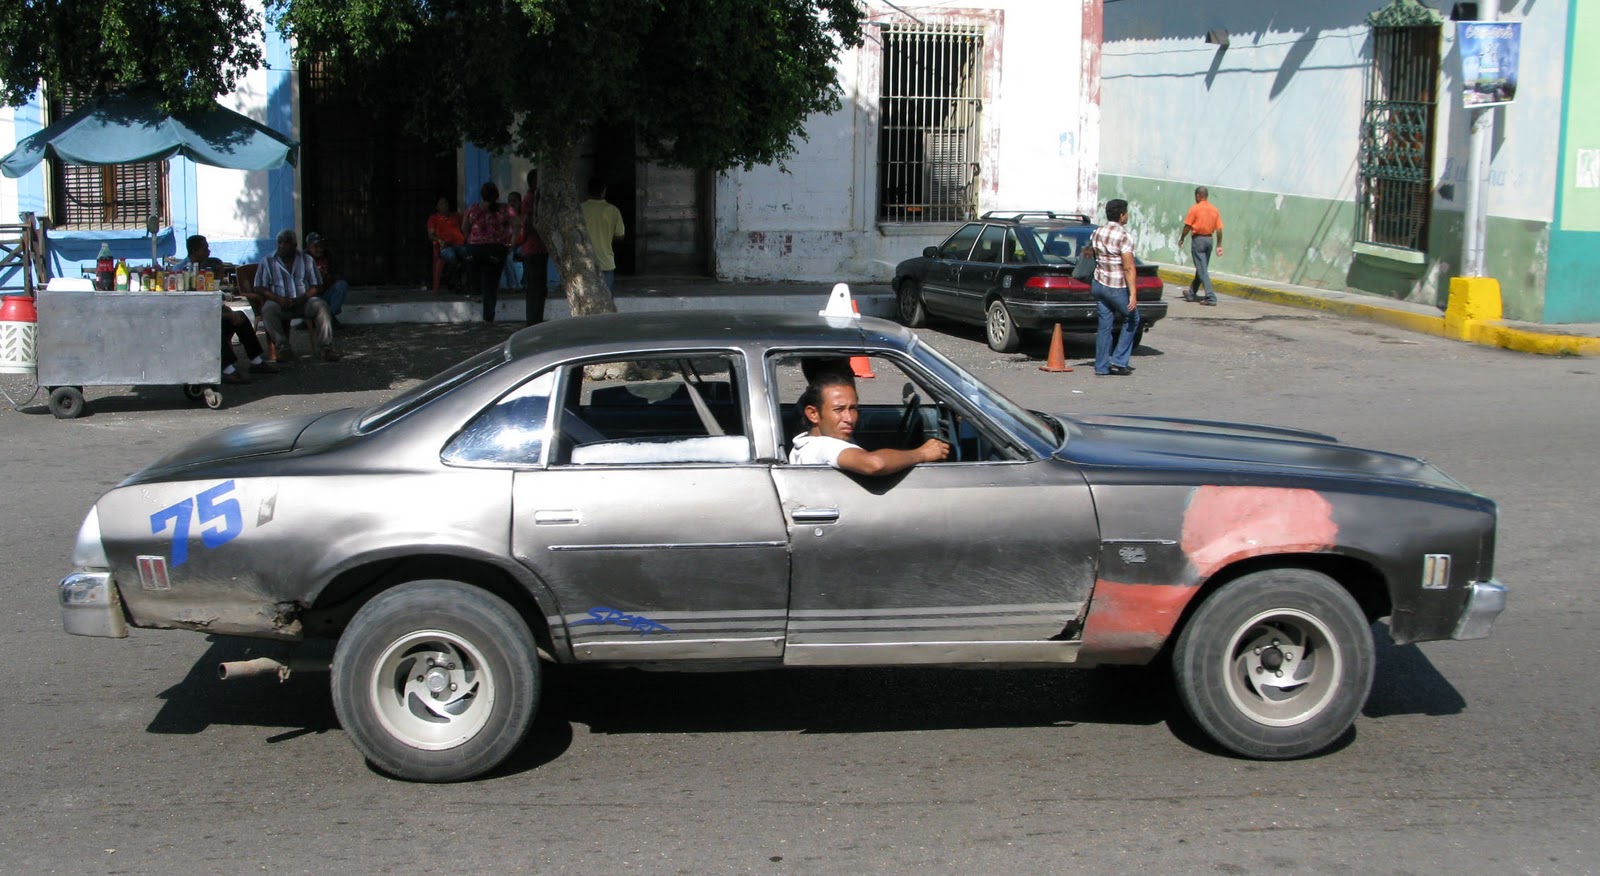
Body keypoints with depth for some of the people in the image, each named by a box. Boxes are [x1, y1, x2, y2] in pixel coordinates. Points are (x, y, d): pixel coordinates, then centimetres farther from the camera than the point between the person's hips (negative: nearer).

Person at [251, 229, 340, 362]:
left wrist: (302, 299, -14)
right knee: (268, 310, -35)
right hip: (279, 302, -1)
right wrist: (278, 299, -20)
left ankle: (326, 347, -31)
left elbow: (317, 286, 6)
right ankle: (284, 348, -35)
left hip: (303, 302, 1)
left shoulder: (307, 260, 8)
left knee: (321, 306, -29)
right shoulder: (267, 261, 4)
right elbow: (259, 288, -2)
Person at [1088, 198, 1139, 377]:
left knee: (1104, 324, 11)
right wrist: (1133, 294, -19)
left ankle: (1102, 367, 10)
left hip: (1098, 284, 7)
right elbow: (1129, 268, -19)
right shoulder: (1124, 237, -16)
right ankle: (1119, 360, 7)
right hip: (1117, 288, -6)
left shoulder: (1096, 233, 5)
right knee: (1132, 319, 12)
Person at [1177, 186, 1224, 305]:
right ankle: (1192, 293, 31)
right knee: (1201, 268, 17)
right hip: (1209, 239, 6)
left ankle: (1211, 297, -15)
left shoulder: (1195, 209, -10)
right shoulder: (1215, 209, 6)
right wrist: (1219, 245, 7)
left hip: (1198, 239, -6)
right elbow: (1219, 229, 4)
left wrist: (1182, 239, 7)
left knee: (1202, 270, -7)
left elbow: (1187, 226, -8)